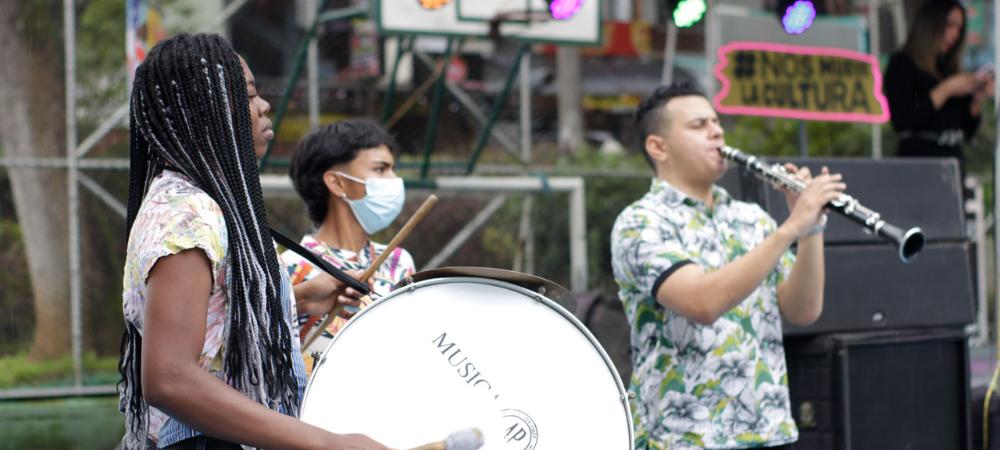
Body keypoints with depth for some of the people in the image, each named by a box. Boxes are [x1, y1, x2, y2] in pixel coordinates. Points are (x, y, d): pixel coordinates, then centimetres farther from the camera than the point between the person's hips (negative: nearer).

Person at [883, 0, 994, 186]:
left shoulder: (951, 69, 15)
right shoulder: (901, 63, 0)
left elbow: (968, 132, 17)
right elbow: (902, 122, -14)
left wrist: (978, 99, 1)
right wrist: (946, 90, -13)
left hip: (954, 158, 6)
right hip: (918, 159, -6)